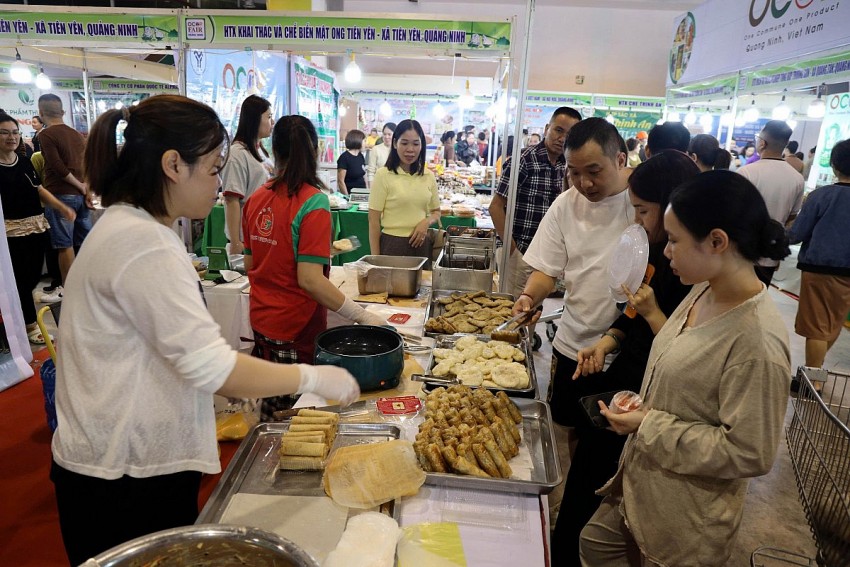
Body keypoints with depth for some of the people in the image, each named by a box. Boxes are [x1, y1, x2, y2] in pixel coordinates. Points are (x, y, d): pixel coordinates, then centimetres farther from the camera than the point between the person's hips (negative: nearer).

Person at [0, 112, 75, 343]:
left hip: (38, 226, 6)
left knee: (34, 276, 12)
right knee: (21, 279, 2)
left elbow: (39, 189, 16)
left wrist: (62, 207, 4)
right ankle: (30, 324, 16)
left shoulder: (25, 161, 10)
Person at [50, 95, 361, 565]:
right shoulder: (142, 244, -24)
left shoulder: (127, 227, 10)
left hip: (140, 459, 9)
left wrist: (239, 381, 12)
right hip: (123, 479, -9)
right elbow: (210, 365, -28)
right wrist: (315, 377, -19)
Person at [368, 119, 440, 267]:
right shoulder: (383, 175, -7)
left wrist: (427, 222, -7)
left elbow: (436, 212, 17)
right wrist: (376, 259, -9)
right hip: (392, 245, -4)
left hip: (421, 244, 4)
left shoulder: (428, 176, 5)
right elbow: (374, 220, -7)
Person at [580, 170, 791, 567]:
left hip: (688, 517, -8)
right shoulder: (703, 292, -5)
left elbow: (749, 454, -25)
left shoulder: (757, 341, -30)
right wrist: (642, 409, 1)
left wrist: (650, 427, -23)